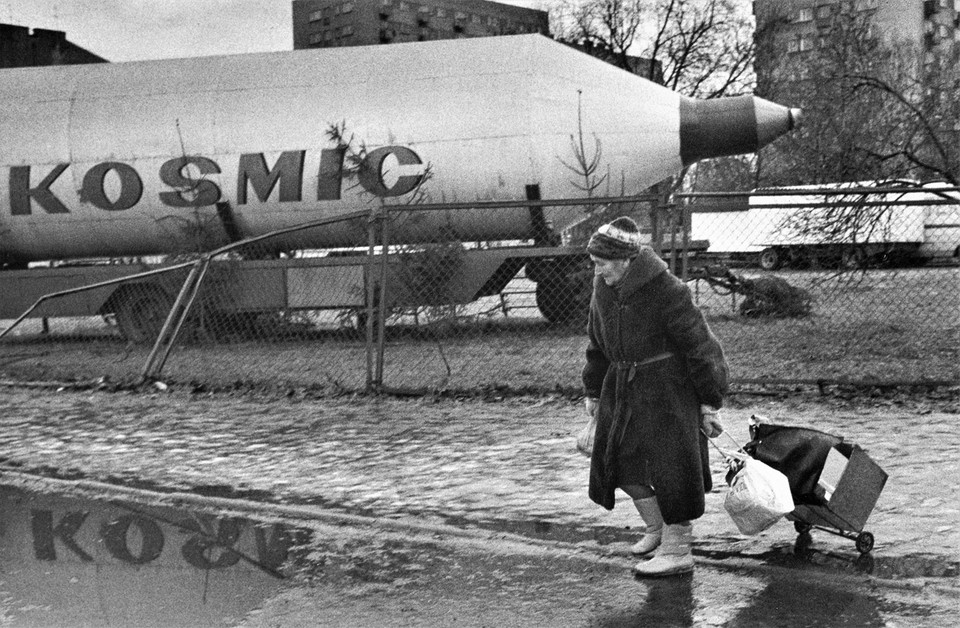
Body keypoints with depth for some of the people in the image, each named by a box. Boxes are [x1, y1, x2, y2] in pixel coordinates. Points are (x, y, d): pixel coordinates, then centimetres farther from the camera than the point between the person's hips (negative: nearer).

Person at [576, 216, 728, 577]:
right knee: (620, 459, 8)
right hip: (623, 388, 8)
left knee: (670, 467, -5)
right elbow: (597, 348, 18)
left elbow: (700, 347, -15)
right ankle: (656, 530, 28)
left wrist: (710, 404, -12)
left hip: (669, 389, -7)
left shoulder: (667, 292, -20)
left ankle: (677, 551, 6)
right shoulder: (603, 291, 3)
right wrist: (593, 397, 21)